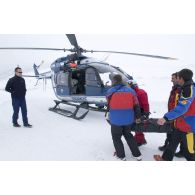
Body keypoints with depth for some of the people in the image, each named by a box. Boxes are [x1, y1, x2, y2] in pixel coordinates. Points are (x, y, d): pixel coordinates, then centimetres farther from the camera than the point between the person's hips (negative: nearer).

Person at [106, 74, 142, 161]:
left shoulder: (110, 92, -6)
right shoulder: (131, 91, 1)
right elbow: (136, 106, 4)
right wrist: (138, 117, 16)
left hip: (116, 120, -4)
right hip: (128, 119, 4)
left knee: (116, 137, 18)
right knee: (128, 135, 24)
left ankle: (121, 155, 26)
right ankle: (137, 155, 28)